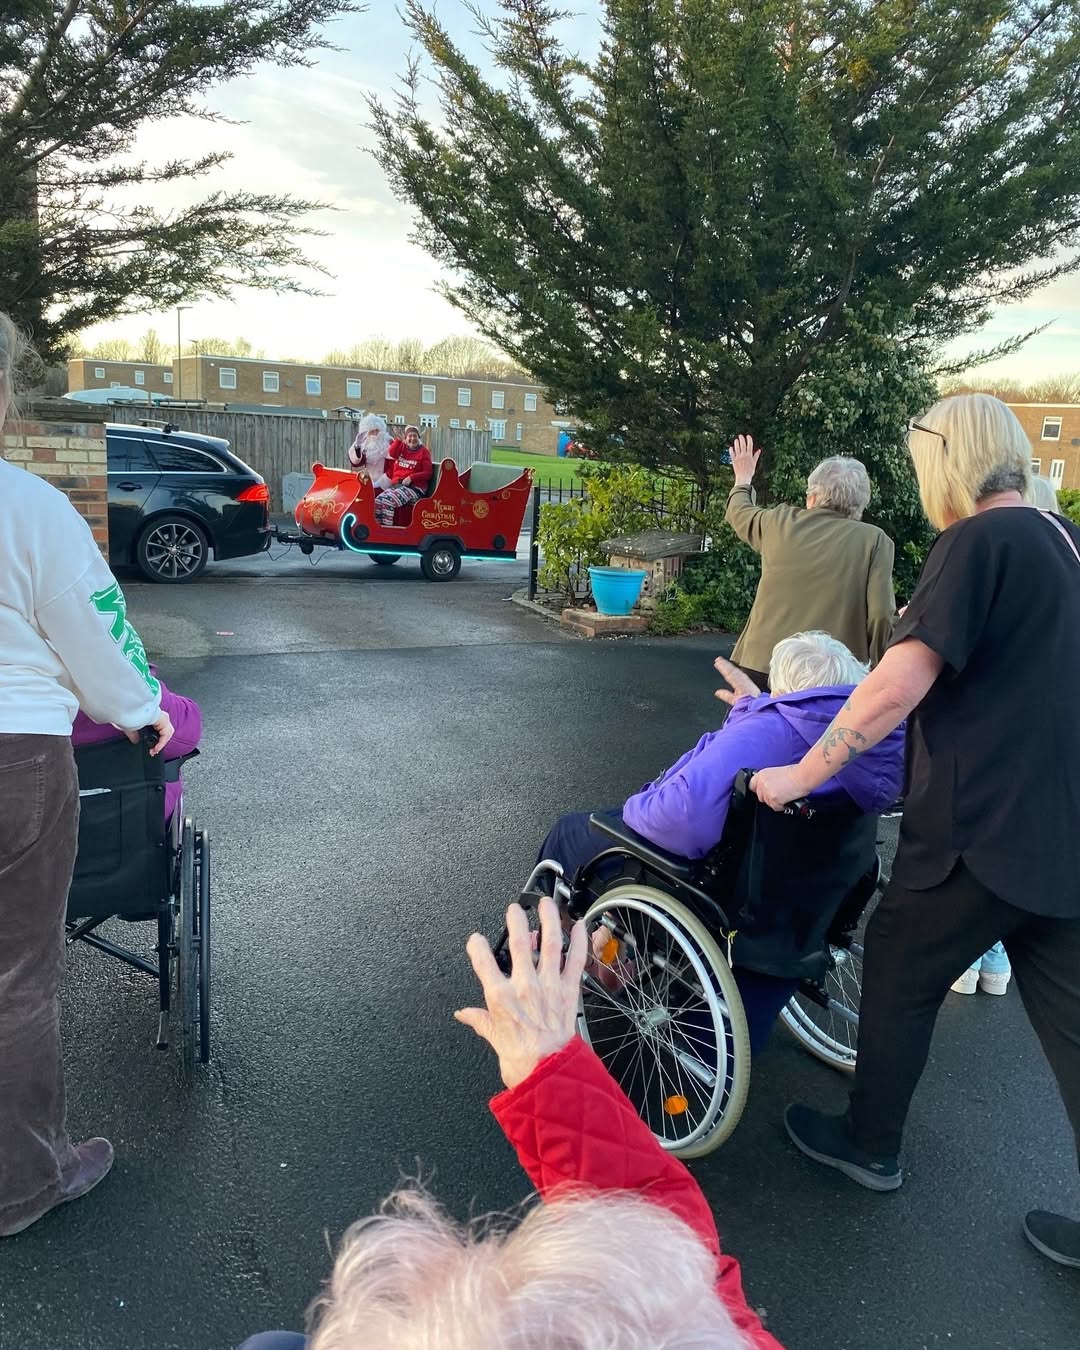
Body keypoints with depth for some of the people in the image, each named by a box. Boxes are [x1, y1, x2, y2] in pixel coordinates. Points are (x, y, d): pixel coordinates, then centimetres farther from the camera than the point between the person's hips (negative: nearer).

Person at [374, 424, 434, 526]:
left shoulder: (424, 451, 4)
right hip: (396, 484, 5)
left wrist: (411, 477, -16)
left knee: (388, 502, -30)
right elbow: (392, 454, -7)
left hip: (414, 487, -5)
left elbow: (428, 473, -4)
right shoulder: (402, 447, 16)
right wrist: (399, 439, -17)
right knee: (377, 501, -21)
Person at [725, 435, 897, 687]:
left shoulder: (780, 523, 6)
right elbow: (881, 616, -10)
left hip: (761, 666, 2)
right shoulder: (875, 541, -2)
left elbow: (740, 512, 28)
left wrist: (743, 479, 48)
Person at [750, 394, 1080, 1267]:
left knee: (901, 975, 13)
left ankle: (870, 1147, 32)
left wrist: (797, 776, -16)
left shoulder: (980, 542, -15)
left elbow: (895, 689, -24)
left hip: (984, 829, -7)